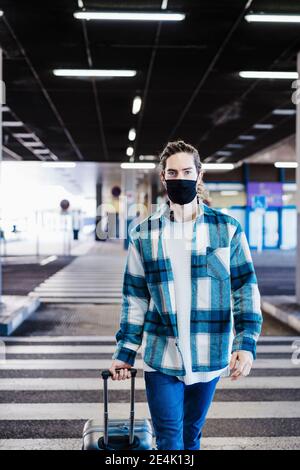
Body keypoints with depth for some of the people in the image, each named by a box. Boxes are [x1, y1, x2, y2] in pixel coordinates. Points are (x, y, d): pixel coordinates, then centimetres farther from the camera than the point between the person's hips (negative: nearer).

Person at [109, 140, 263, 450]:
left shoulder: (228, 229, -2)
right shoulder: (144, 235, 0)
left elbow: (245, 287, -1)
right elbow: (135, 298, 4)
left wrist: (246, 342, -12)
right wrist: (124, 352, 3)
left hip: (209, 357, 1)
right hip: (161, 358, 0)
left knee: (191, 436, 17)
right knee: (169, 442, 2)